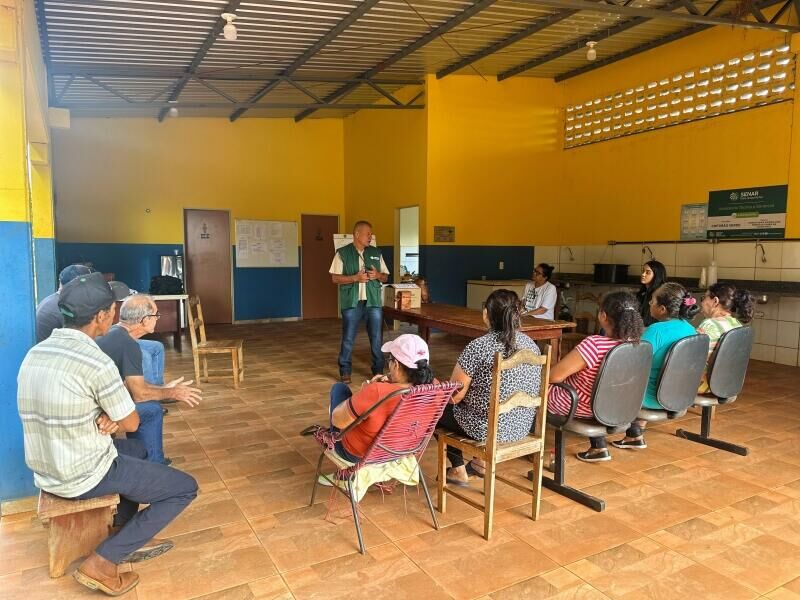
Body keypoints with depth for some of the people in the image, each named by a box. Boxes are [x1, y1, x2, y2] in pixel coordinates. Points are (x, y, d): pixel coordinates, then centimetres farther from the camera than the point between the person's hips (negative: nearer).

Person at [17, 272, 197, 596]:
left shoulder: (34, 353, 1)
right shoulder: (96, 362, -25)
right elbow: (131, 422, -13)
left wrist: (104, 418, -4)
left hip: (45, 472, 9)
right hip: (84, 477, -8)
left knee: (135, 449, 32)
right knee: (186, 488, 3)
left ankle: (126, 535, 30)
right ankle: (102, 561, 2)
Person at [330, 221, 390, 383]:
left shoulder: (376, 253, 10)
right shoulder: (342, 253, 0)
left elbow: (385, 277, 13)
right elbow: (335, 278, -4)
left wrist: (377, 275, -9)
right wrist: (355, 278, -16)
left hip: (373, 302, 3)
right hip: (352, 303, -3)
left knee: (377, 339, 6)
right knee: (348, 339, 4)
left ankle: (379, 371, 18)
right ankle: (345, 372, 17)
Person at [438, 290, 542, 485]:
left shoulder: (478, 346, -22)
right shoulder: (531, 344, -2)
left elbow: (454, 397, -15)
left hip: (487, 429, -7)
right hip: (522, 427, 7)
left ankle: (458, 470, 25)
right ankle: (481, 462, 31)